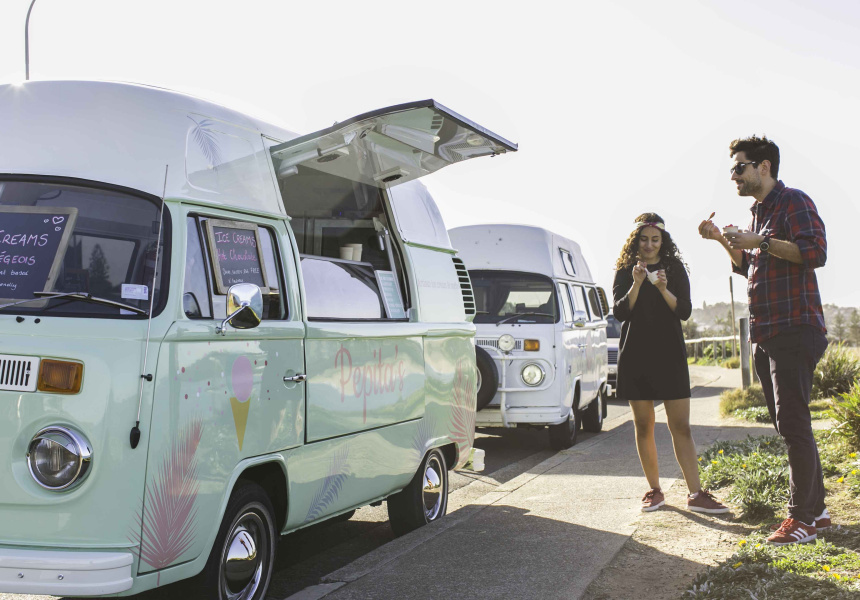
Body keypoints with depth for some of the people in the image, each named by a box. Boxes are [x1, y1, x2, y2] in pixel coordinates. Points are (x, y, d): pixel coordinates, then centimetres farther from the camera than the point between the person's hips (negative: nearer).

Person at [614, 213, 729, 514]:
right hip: (635, 355, 0)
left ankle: (695, 494, -6)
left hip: (669, 354, 0)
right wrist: (636, 284, -20)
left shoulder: (674, 268, 6)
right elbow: (619, 313, -6)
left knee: (681, 426, -5)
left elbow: (685, 311, -2)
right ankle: (654, 490, 13)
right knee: (644, 426, 3)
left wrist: (665, 290, -20)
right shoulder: (625, 271, 5)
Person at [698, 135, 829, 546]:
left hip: (794, 328, -10)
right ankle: (815, 508, 18)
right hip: (765, 334, 10)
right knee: (788, 424, 11)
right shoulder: (758, 213, 21)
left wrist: (760, 242, -20)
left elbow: (815, 251, -20)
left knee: (792, 423, -10)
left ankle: (802, 517, -6)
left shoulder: (793, 202, -7)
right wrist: (723, 240, 17)